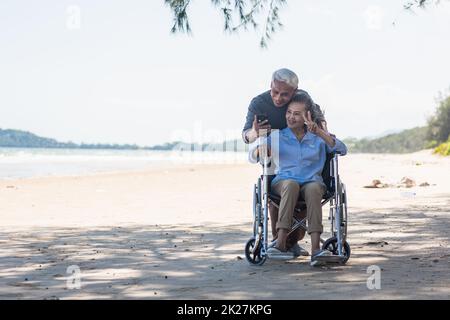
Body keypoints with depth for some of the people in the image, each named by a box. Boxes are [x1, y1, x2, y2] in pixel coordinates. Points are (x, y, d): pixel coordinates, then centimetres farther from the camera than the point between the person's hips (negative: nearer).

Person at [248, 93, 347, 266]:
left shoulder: (318, 137, 15)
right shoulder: (277, 136, 15)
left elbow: (342, 150, 0)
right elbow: (252, 157, 13)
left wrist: (319, 132, -11)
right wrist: (260, 147, -12)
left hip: (312, 182, 0)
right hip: (283, 182, 0)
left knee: (313, 188, -37)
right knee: (291, 184, -38)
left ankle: (315, 249, -49)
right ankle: (281, 244, -47)